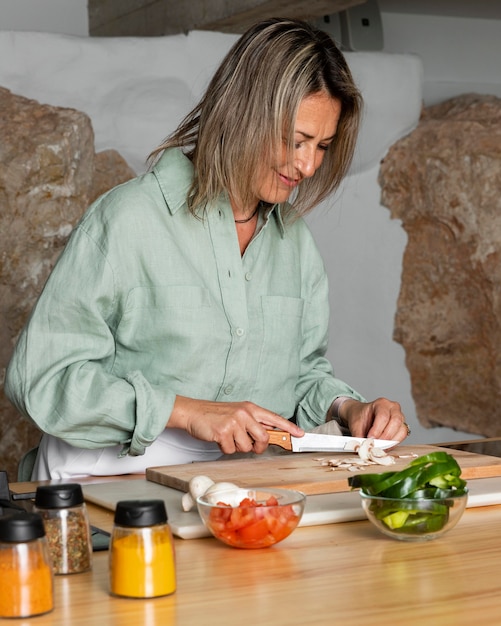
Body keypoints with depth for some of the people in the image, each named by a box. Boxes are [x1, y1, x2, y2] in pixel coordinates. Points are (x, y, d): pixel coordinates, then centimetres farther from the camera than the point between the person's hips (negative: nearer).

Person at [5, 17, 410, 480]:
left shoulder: (294, 238, 14)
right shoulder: (130, 218, -8)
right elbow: (39, 376, -11)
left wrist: (346, 408, 1)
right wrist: (187, 411, -16)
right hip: (120, 483, -5)